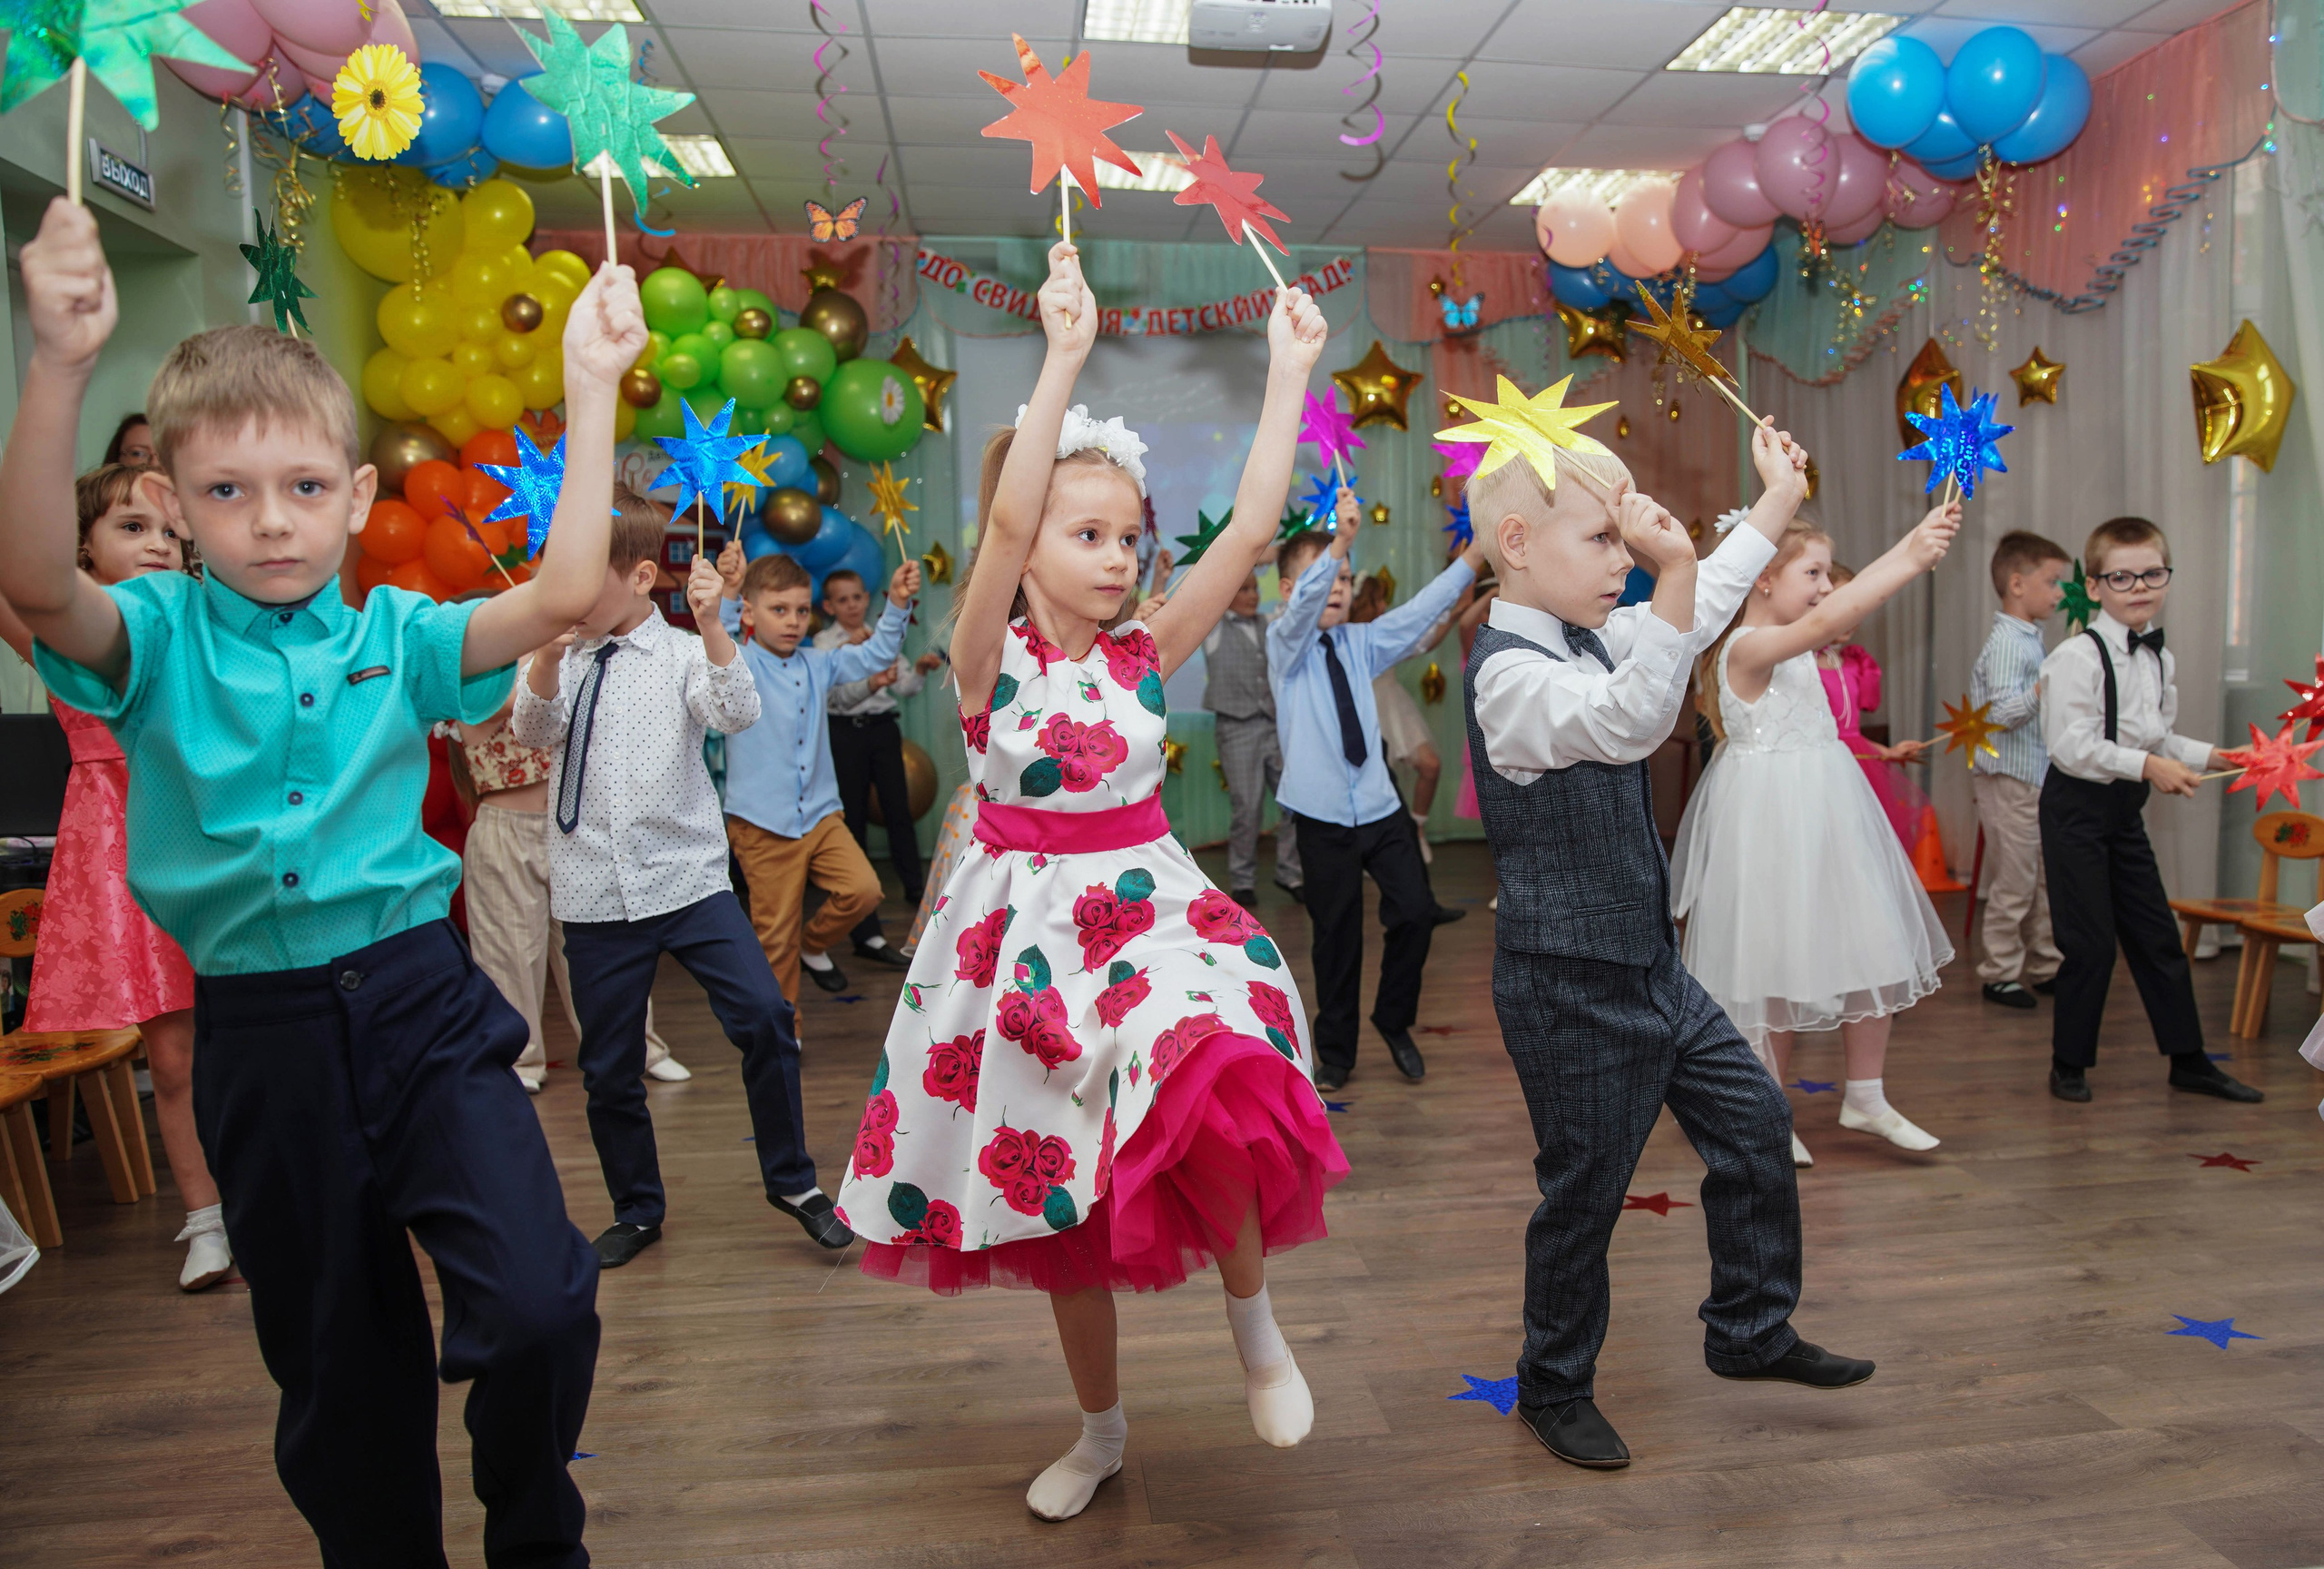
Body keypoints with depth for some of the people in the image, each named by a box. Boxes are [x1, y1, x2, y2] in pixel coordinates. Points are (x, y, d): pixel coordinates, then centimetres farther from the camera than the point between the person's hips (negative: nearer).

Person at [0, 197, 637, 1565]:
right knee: (335, 1352, 15)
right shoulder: (158, 637, 1)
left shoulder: (396, 636, 3)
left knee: (541, 1307, -13)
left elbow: (563, 595, -10)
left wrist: (592, 389, -11)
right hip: (263, 1032, 1)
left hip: (423, 1001, 0)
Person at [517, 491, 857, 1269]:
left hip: (689, 877, -2)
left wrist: (710, 624, -27)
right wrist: (546, 660, -23)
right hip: (593, 892, 3)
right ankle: (637, 1210, 31)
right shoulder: (563, 660, 8)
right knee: (609, 1066, 10)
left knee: (763, 1016, -15)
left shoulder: (681, 653, -1)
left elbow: (737, 714, -16)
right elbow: (533, 730, -6)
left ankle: (791, 1181, 6)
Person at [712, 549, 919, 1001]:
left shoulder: (819, 665, 9)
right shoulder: (741, 668, -8)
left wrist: (897, 604, -5)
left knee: (863, 889, -14)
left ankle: (814, 946, 17)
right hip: (763, 827, -4)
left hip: (821, 816, 5)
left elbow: (875, 655, 10)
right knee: (775, 940, 4)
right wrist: (727, 593, -45)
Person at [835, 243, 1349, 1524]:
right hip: (1027, 923, 0)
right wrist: (1065, 358, -28)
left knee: (1216, 1094, -29)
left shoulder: (1147, 653, 2)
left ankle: (1253, 1316, 4)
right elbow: (1002, 522, -24)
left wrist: (1289, 370, -7)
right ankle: (1101, 1429, 35)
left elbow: (1253, 525, -6)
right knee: (1057, 1186, 11)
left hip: (1147, 908, 1)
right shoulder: (989, 654, -6)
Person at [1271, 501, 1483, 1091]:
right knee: (1336, 934, 5)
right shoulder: (1285, 645, -3)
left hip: (1381, 806, 4)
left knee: (1416, 912, -5)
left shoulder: (1360, 643, 10)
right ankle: (1335, 1051, 24)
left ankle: (1394, 1021, 21)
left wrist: (1475, 553, -14)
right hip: (1323, 816, -4)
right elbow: (1304, 604, -24)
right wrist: (1341, 539, -41)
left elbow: (1420, 610, -1)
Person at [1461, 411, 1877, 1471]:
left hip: (1648, 965, 9)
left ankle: (1750, 1331, 36)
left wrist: (1776, 501, 29)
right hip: (1570, 985, -9)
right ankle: (1555, 1390, 29)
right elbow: (1630, 721, -40)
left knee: (1753, 1120, 16)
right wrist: (1673, 570, -49)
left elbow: (1699, 614, 23)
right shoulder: (1511, 672, -22)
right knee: (1585, 1191, 6)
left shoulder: (1589, 637, 7)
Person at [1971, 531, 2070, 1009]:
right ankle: (2000, 974, 8)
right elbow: (2003, 714, -26)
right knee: (2013, 883, -2)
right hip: (2008, 780, -10)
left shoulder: (2029, 639, 15)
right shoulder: (2006, 643, -17)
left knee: (2040, 881, 15)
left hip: (2034, 779, 10)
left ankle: (2044, 967, 25)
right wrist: (2046, 687, -39)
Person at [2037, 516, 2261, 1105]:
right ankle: (2070, 1064, 12)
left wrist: (2207, 756, 5)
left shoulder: (2159, 657, 10)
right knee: (2091, 941, -3)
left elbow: (2156, 736, 18)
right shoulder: (2077, 656, -16)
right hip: (2077, 806, -8)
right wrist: (2147, 765, -24)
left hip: (2126, 807, 8)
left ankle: (2189, 1061, 25)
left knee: (2157, 934, 13)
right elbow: (2071, 745, -22)